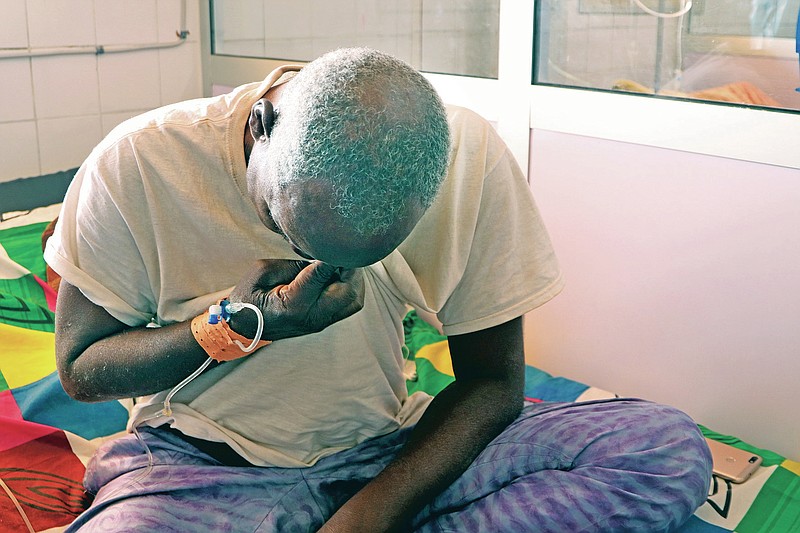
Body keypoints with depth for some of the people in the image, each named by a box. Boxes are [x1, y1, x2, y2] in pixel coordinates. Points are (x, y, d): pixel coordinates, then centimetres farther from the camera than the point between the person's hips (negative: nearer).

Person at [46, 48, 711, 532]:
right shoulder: (139, 164, -17)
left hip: (392, 453, 2)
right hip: (204, 466, -1)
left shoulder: (469, 156, -14)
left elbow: (491, 379, -6)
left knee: (673, 448, -15)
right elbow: (79, 369, -3)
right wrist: (233, 328, -22)